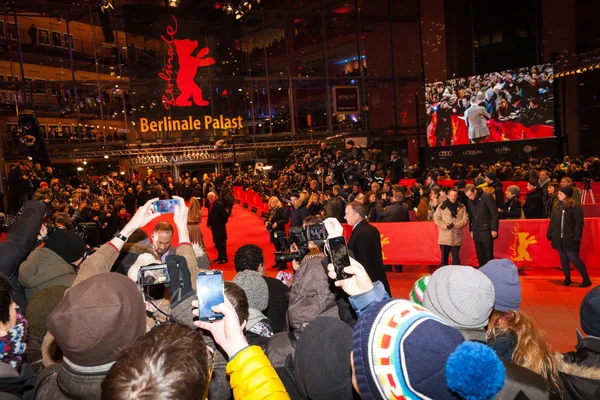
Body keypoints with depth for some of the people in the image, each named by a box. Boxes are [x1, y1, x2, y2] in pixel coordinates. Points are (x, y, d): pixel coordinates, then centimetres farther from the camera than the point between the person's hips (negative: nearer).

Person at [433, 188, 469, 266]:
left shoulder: (462, 207, 5)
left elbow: (465, 219, -1)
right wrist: (446, 226, -14)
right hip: (444, 237, -1)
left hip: (457, 237, 1)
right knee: (444, 257, 8)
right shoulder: (442, 206, 0)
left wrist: (455, 225, -15)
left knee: (456, 257, 9)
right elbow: (436, 218, -1)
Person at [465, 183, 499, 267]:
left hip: (486, 231, -6)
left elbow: (495, 214, -9)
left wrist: (494, 229, -12)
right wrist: (471, 230, 15)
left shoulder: (487, 197, -8)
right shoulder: (470, 201, 10)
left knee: (488, 255, -2)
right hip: (476, 232, 6)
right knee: (480, 256, 8)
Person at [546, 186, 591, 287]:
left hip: (570, 238, -6)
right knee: (563, 258, 12)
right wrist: (549, 234, 9)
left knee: (574, 258, -4)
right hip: (559, 238, 6)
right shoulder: (557, 206, 9)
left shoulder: (575, 206, -9)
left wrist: (577, 237, -17)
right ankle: (567, 278, 24)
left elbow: (579, 223, -11)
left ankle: (586, 279, 9)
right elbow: (552, 221, 14)